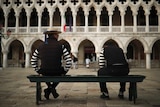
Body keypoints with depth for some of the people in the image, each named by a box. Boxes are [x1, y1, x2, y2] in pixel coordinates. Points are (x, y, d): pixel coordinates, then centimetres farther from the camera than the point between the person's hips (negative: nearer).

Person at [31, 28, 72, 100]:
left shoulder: (41, 46, 7)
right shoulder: (60, 46, -2)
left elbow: (33, 61, 12)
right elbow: (69, 60, -5)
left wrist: (38, 71, 20)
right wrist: (64, 71, 6)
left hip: (44, 72, 3)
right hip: (56, 72, -2)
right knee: (60, 72, 33)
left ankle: (50, 88, 26)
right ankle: (52, 88, 17)